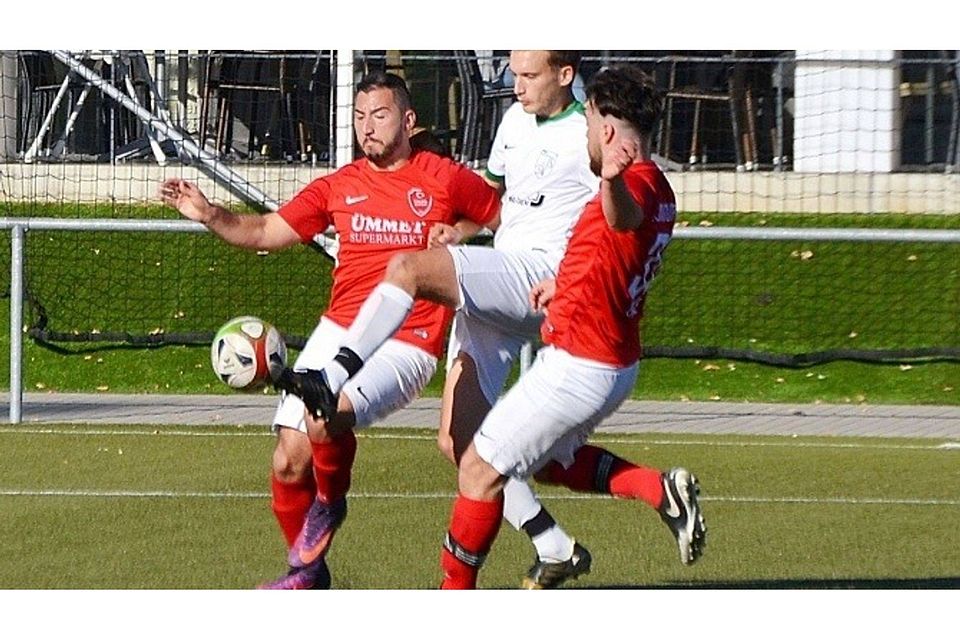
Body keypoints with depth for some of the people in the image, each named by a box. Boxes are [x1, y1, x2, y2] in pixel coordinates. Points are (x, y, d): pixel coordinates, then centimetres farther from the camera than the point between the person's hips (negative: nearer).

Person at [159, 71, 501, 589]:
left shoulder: (445, 179, 1)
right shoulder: (339, 186, 12)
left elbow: (506, 217, 15)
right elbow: (265, 232, 13)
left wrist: (459, 233, -3)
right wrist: (209, 214, -2)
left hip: (404, 346, -5)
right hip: (336, 333, 5)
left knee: (325, 419, -31)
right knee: (289, 463, -4)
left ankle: (328, 506, 1)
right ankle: (306, 572, 18)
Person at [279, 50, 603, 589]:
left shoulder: (591, 137, -5)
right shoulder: (515, 120, 19)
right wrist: (459, 229, 13)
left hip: (543, 274, -9)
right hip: (490, 294, 9)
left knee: (409, 268, -28)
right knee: (458, 440, 1)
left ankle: (330, 382, -34)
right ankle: (556, 550, 7)